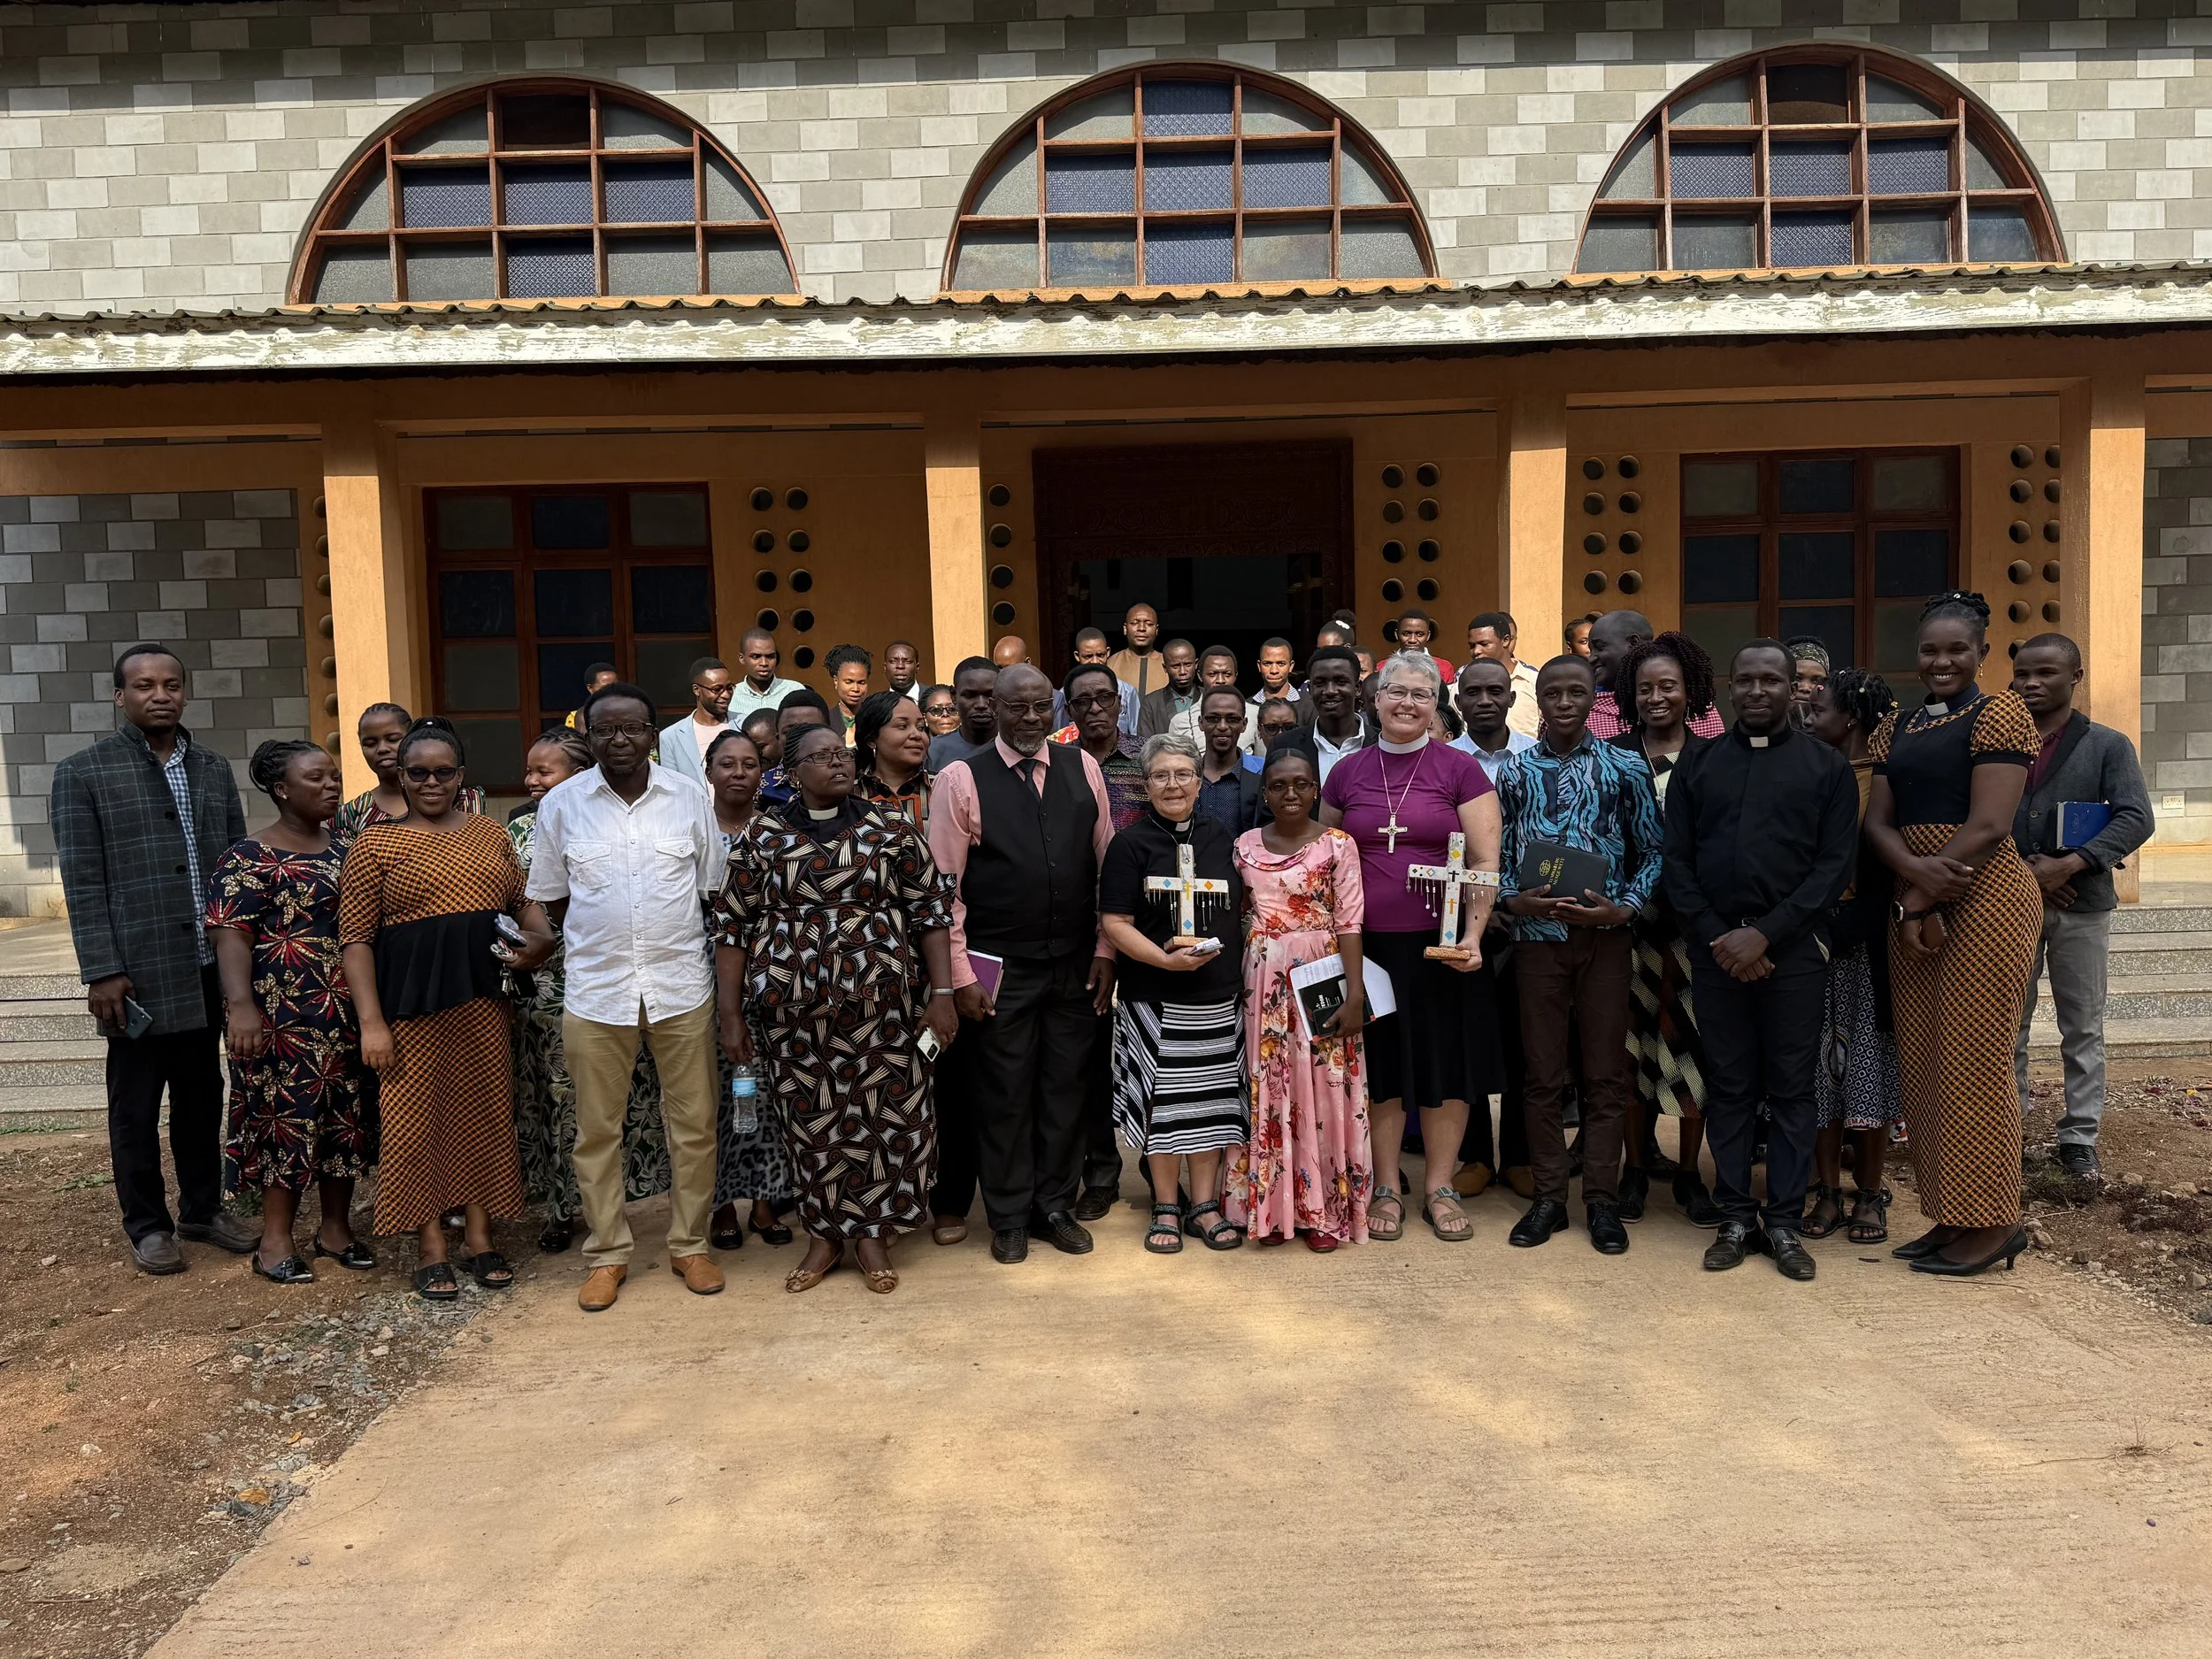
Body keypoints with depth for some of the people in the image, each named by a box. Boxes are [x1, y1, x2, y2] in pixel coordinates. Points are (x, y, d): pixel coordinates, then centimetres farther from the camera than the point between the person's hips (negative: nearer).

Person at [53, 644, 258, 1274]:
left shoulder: (213, 768, 10)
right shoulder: (83, 772, -2)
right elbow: (82, 882, -7)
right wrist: (102, 972, -11)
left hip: (208, 969, 4)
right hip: (138, 975, -4)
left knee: (202, 1094, 14)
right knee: (136, 1104, 8)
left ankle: (204, 1208, 28)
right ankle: (147, 1224, 21)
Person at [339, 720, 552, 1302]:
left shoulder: (490, 834, 11)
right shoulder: (375, 843, -1)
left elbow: (524, 899, 20)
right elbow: (356, 938, -4)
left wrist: (541, 938, -2)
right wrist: (371, 1020, -11)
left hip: (483, 1001, 4)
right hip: (411, 1004, -4)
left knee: (485, 1112, 9)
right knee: (418, 1120, 2)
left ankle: (479, 1237, 21)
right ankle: (432, 1249, 14)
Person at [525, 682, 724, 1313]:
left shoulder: (688, 796, 2)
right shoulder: (561, 804, 1)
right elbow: (550, 897, 10)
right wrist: (597, 942, 6)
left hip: (682, 987, 0)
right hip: (595, 993, 0)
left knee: (693, 1123, 7)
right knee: (597, 1129, 8)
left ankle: (690, 1244, 24)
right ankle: (607, 1253, 23)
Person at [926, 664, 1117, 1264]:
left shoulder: (1082, 769, 4)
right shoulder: (961, 780, -6)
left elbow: (1105, 865, 8)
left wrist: (1105, 951, 5)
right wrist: (959, 974, -8)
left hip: (1076, 965, 3)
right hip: (1000, 969, -3)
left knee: (1065, 1090, 11)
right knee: (1005, 1094, 7)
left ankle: (1056, 1206, 29)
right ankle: (1008, 1217, 24)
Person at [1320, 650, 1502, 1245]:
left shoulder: (1460, 770, -1)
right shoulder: (1347, 773, 7)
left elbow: (1485, 862, -4)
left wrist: (1473, 934, -15)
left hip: (1440, 944, -2)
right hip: (1368, 945, 2)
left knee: (1445, 1062, 6)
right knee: (1379, 1065, 8)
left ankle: (1440, 1188, 22)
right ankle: (1386, 1190, 22)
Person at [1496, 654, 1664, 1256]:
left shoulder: (1627, 769, 2)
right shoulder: (1515, 771, 6)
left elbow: (1651, 851, 4)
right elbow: (1497, 854, 8)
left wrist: (1624, 908, -11)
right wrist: (1514, 898, -10)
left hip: (1605, 935, -1)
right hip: (1538, 935, 1)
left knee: (1606, 1075, 4)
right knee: (1543, 1073, 7)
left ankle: (1603, 1201, 15)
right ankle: (1548, 1197, 17)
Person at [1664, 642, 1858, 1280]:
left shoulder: (1825, 766, 5)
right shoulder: (1698, 765, 11)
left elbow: (1835, 863, -3)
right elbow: (1678, 861, 6)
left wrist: (1766, 934, -12)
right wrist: (1716, 937, -6)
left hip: (1793, 950, -1)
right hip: (1716, 950, 2)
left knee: (1792, 1088, 4)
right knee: (1728, 1087, 6)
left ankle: (1785, 1222, 13)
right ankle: (1736, 1218, 15)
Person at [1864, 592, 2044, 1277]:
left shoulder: (1998, 714, -4)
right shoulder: (1897, 729, 16)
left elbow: (1989, 825, -13)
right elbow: (1879, 820, 7)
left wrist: (1924, 898, -14)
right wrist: (1913, 869, -13)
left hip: (1983, 900, -7)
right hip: (1914, 903, 7)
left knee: (1974, 1060, -4)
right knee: (1922, 1061, 8)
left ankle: (1991, 1225, 8)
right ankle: (1951, 1217, 18)